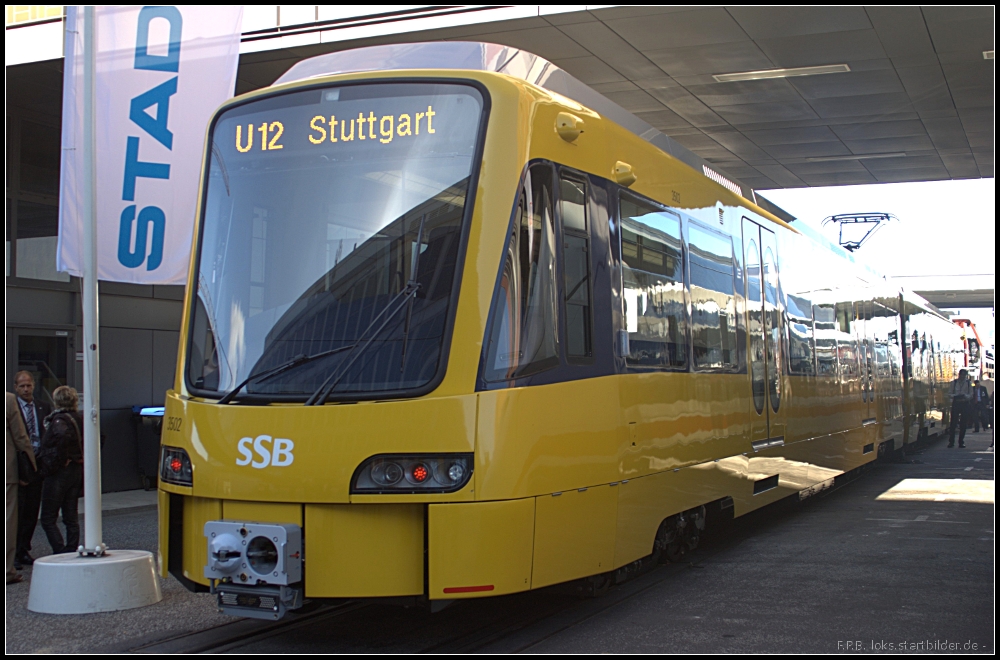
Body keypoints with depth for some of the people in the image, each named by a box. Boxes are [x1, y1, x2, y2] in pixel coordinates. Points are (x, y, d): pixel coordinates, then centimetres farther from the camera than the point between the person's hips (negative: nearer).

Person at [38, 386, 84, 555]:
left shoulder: (59, 420, -15)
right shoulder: (80, 418, 8)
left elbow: (63, 435, -36)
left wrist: (62, 459, -25)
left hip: (59, 472, -8)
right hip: (78, 470, 8)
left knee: (48, 519, -1)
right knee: (71, 517, 13)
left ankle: (60, 554, -9)